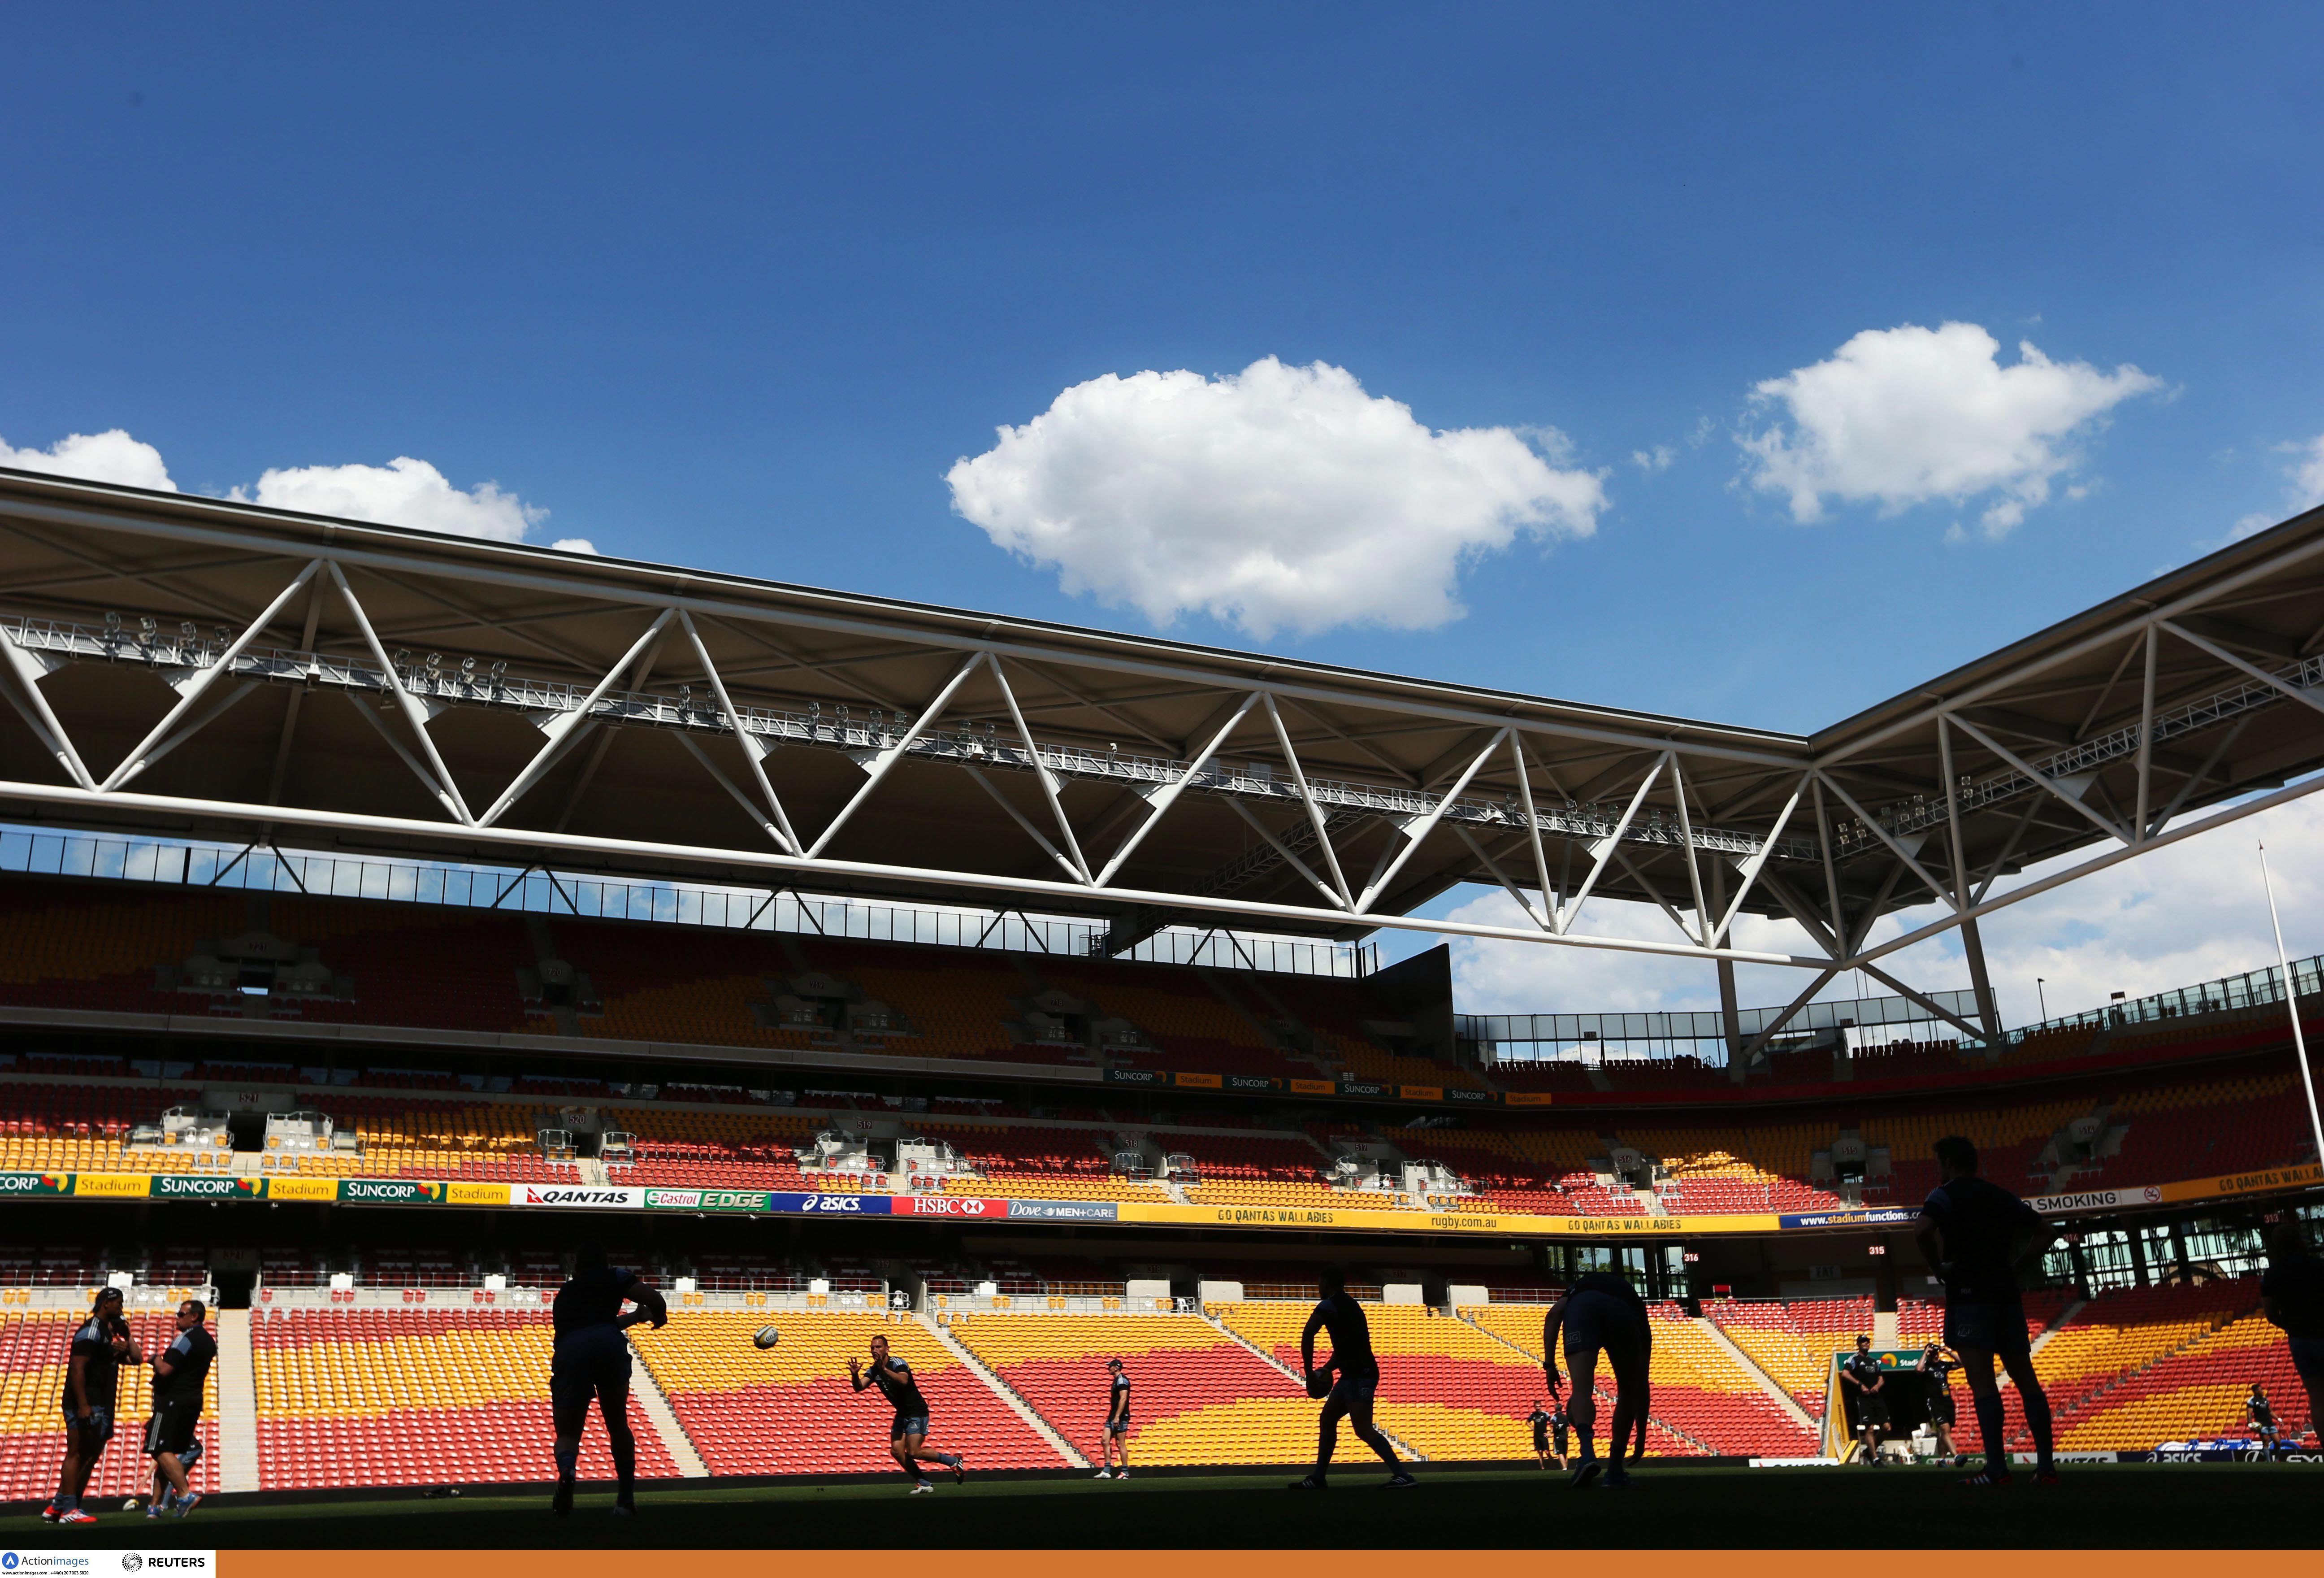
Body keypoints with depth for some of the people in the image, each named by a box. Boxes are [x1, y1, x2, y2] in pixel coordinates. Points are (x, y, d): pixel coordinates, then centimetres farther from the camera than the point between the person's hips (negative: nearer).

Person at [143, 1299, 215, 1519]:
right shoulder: (208, 1341, 15)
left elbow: (165, 1370, -21)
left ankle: (185, 1494, -24)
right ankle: (155, 1505, 15)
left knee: (161, 1450, -12)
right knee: (170, 1450, 13)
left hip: (174, 1400, -9)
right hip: (194, 1400, 9)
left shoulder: (187, 1339, -15)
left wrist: (157, 1359, -2)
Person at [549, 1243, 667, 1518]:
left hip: (568, 1352, 1)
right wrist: (659, 1318, 34)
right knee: (618, 1426, 17)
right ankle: (626, 1499, 16)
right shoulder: (612, 1277, 23)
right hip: (609, 1345, -1)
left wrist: (636, 1317, 59)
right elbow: (656, 1301, 12)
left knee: (567, 1432, 9)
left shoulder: (563, 1295, 37)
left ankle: (567, 1469, -25)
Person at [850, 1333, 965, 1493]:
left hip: (917, 1412, -8)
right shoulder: (874, 1370, 2)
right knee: (896, 1451, -4)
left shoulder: (897, 1363, -19)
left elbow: (904, 1380, -39)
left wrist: (885, 1369, -51)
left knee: (913, 1452, -14)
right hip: (902, 1414, 8)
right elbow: (859, 1387, -11)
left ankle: (953, 1461, 4)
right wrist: (854, 1374, -31)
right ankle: (924, 1484, 8)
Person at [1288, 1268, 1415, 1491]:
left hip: (1359, 1376, -10)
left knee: (1363, 1429, -14)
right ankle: (1318, 1478, 16)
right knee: (1327, 1420, 13)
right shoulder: (1349, 1306, 21)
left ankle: (1403, 1476, -17)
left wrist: (1309, 1371, -11)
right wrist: (1325, 1371, 17)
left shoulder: (1330, 1305, -8)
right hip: (1353, 1375, 10)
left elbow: (1308, 1335, -20)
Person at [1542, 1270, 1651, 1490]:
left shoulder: (1579, 1286, 45)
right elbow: (1643, 1385, 42)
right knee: (1628, 1393, 21)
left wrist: (1549, 1364, 15)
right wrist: (1641, 1436, 50)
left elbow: (1553, 1315, 19)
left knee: (1582, 1389, -4)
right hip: (1624, 1313, 1)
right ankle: (1615, 1470, 19)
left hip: (1582, 1307, 0)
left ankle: (1588, 1453, -30)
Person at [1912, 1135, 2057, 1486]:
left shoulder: (1946, 1194, -2)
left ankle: (1997, 1467, -14)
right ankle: (2047, 1465, 7)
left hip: (1969, 1294, -6)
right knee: (2026, 1378, 9)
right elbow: (2043, 1234, 20)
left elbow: (1921, 1230, -21)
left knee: (1982, 1381, -9)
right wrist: (2014, 1264, 13)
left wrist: (1937, 1266, -6)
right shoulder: (2003, 1196, 17)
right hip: (2007, 1293, 6)